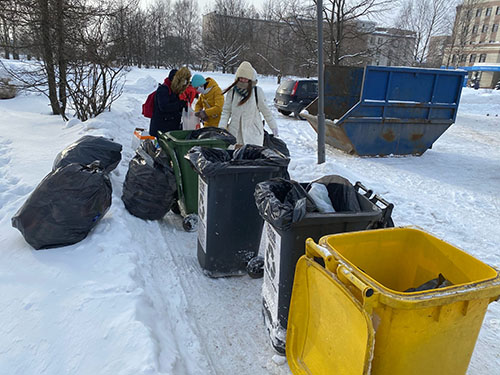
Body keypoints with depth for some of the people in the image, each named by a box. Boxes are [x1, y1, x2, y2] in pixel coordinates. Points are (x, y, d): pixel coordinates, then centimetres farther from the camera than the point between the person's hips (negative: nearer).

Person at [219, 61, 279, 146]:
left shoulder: (257, 91, -3)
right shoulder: (232, 92, 3)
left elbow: (266, 111, 4)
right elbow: (226, 111, 6)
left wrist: (274, 127, 10)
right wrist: (221, 127, -6)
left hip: (253, 134, -2)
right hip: (234, 132, 3)